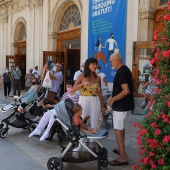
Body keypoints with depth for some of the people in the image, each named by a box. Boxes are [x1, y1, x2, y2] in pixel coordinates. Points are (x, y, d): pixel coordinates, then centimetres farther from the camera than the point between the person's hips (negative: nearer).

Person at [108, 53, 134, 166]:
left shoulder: (121, 72, -20)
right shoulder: (125, 69, 11)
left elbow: (126, 91, -27)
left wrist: (113, 99, -17)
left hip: (121, 106, -10)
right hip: (125, 104, 10)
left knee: (118, 130, -6)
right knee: (121, 127, 21)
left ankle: (123, 158, -1)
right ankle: (121, 149, 36)